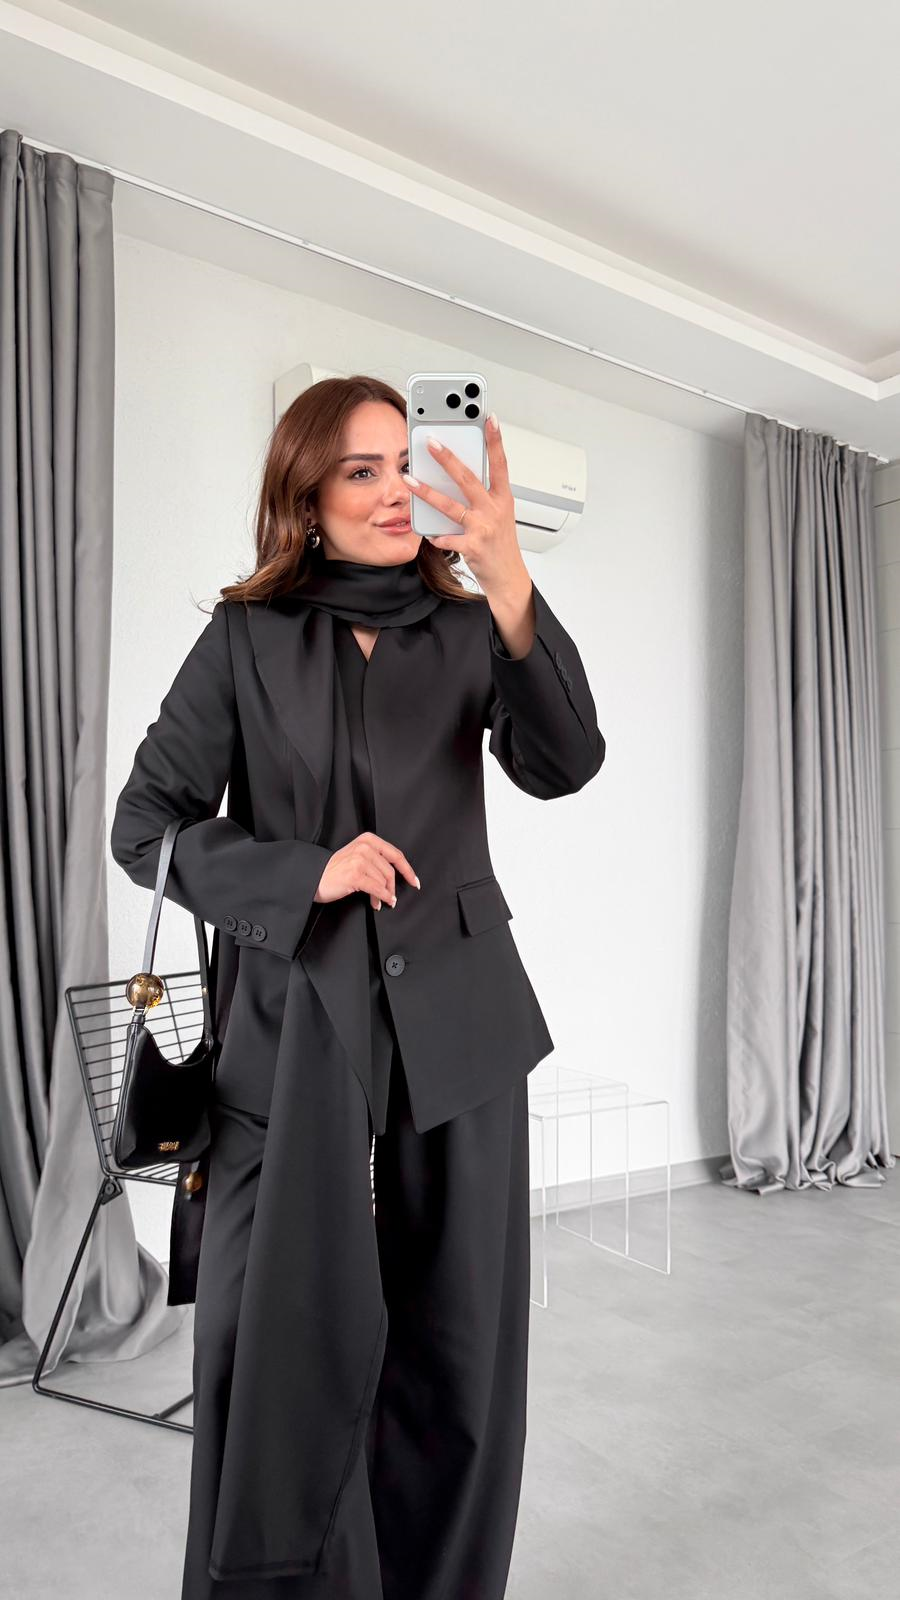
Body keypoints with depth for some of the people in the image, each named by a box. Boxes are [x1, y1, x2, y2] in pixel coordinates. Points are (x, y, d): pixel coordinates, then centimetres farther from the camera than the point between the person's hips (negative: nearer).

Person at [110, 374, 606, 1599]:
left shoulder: (467, 631, 5)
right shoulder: (246, 640, 2)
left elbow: (562, 764, -11)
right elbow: (146, 823, 1)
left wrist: (510, 586, -25)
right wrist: (306, 872, -13)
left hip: (457, 1023, 2)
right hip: (295, 1023, -1)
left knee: (457, 1343, 10)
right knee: (284, 1343, 2)